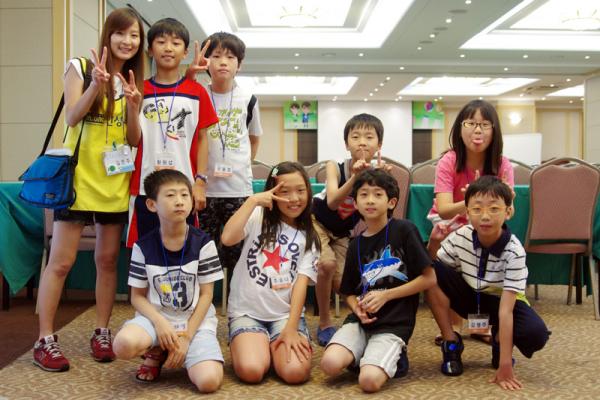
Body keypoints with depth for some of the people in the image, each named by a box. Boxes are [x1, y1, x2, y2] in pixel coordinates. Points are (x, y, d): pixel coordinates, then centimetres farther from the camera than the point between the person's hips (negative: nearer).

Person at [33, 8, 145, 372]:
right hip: (78, 177, -4)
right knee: (61, 261, -2)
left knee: (108, 259, 9)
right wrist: (95, 85, -27)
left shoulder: (134, 82, 10)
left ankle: (102, 333, 20)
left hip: (115, 182, 4)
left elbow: (134, 138, 4)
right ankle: (45, 340, 6)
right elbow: (72, 118, -13)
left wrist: (134, 105, -14)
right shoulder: (80, 67, -2)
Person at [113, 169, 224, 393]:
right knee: (124, 344, -33)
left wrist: (186, 336, -12)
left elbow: (206, 295, -3)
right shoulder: (143, 247, -3)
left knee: (209, 381, -25)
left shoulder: (203, 243, -5)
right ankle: (156, 353, 4)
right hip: (157, 317, 1)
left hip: (196, 320, -1)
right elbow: (137, 296, 1)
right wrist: (159, 322, -18)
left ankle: (180, 355, 10)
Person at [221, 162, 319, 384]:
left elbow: (301, 283, -4)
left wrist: (291, 328, -15)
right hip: (247, 311, -2)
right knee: (251, 371, -26)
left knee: (295, 372, -23)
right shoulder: (258, 217, 0)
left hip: (286, 313, 2)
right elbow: (227, 239, -21)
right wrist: (253, 200, -17)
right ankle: (260, 347, 9)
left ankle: (275, 348, 11)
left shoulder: (307, 237, 8)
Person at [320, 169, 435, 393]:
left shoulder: (404, 230, -4)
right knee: (330, 365, -23)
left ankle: (393, 358, 6)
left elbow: (429, 279, -7)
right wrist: (358, 309, -7)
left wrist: (385, 295, -12)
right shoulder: (356, 244, 11)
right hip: (361, 320, 4)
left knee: (369, 381, -26)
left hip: (394, 322, -4)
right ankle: (363, 355, 8)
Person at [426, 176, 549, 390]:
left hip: (499, 301, -2)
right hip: (469, 296, 3)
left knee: (536, 334, -32)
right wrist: (434, 243, -29)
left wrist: (505, 364, -36)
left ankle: (499, 339, 5)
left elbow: (505, 310, -34)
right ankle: (451, 343, -10)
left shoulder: (514, 251, -29)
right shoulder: (461, 237, -20)